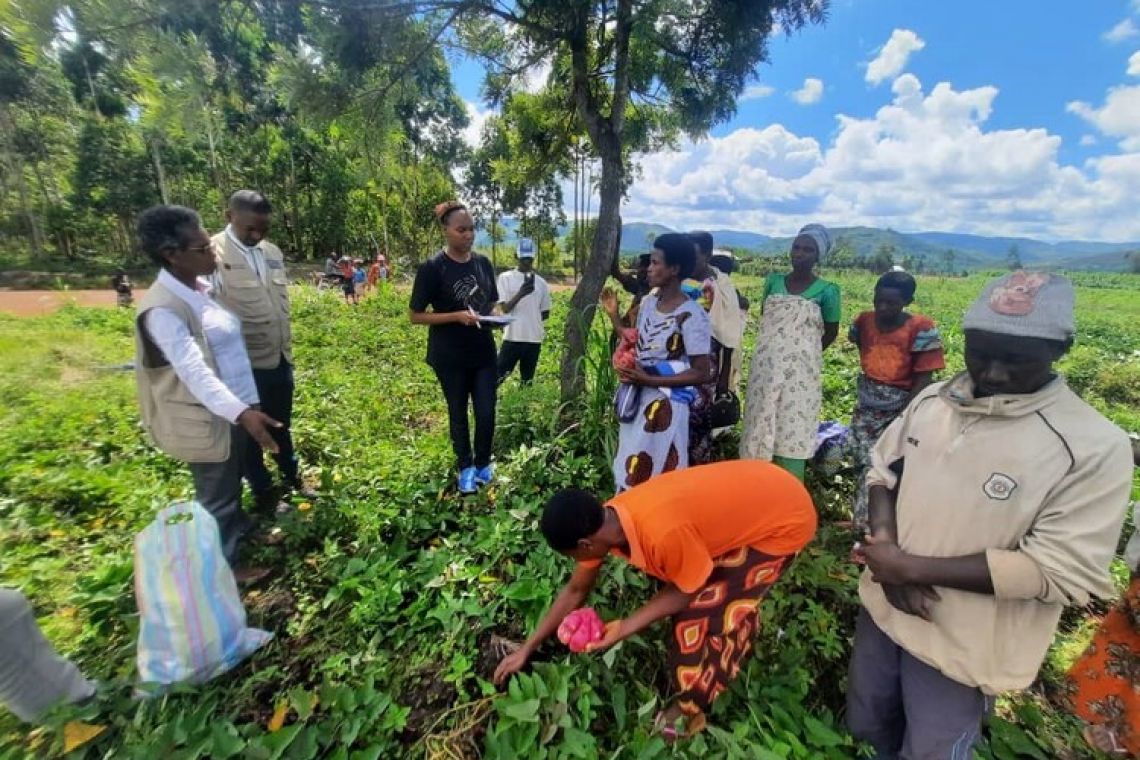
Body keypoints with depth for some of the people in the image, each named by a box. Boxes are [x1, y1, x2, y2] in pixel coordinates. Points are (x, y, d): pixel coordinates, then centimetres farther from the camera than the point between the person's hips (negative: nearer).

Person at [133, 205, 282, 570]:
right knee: (216, 497, 9)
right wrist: (243, 413, -43)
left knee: (232, 481, 27)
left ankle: (239, 527, 49)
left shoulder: (202, 287, 3)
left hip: (234, 408, 8)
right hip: (206, 418, -8)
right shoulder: (163, 308, -23)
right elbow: (194, 371, -32)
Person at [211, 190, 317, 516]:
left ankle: (291, 477, 41)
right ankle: (263, 492, 32)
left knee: (281, 425, 22)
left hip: (280, 358, 5)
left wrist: (287, 348, 15)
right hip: (245, 364, -5)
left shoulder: (273, 252, 6)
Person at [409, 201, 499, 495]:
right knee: (458, 413, 12)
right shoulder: (432, 267, -11)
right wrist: (457, 316, -22)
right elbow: (416, 316, -10)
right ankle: (465, 468, 32)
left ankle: (483, 464, 29)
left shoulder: (483, 263, 4)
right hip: (450, 356, -3)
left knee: (487, 412, 4)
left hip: (484, 352, 4)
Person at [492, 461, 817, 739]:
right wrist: (526, 649, 8)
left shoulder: (662, 533, -36)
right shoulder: (604, 520, -10)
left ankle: (692, 707, 19)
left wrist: (623, 629, -14)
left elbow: (688, 590, -14)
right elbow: (576, 590, 4)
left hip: (786, 519, -7)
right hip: (754, 489, 7)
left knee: (706, 609, -4)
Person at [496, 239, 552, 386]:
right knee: (498, 377, -3)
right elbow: (505, 308, -9)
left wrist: (531, 320, 3)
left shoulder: (541, 282, 8)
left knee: (527, 381, 12)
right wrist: (520, 294, -24)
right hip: (512, 338, -3)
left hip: (534, 340, 3)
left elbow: (546, 313, 15)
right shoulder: (506, 277, 1)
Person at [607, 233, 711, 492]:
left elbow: (702, 373, -15)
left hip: (665, 405, -7)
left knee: (657, 475, 6)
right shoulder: (648, 302, 5)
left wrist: (650, 380, -20)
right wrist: (614, 315, 6)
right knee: (631, 470, 19)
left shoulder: (691, 316, -17)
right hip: (637, 400, 7)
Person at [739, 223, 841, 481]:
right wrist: (775, 346, 13)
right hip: (766, 366, 3)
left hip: (800, 370, -3)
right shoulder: (773, 281, 4)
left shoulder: (826, 290, -4)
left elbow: (831, 332, 6)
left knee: (792, 429, 1)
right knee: (761, 424, 7)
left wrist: (804, 352, 10)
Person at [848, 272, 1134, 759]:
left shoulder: (1094, 448, -18)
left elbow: (1060, 572, -20)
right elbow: (883, 469, 4)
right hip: (884, 605, 5)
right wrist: (884, 541, -14)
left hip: (964, 646, -4)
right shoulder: (932, 399, -4)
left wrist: (912, 567, -23)